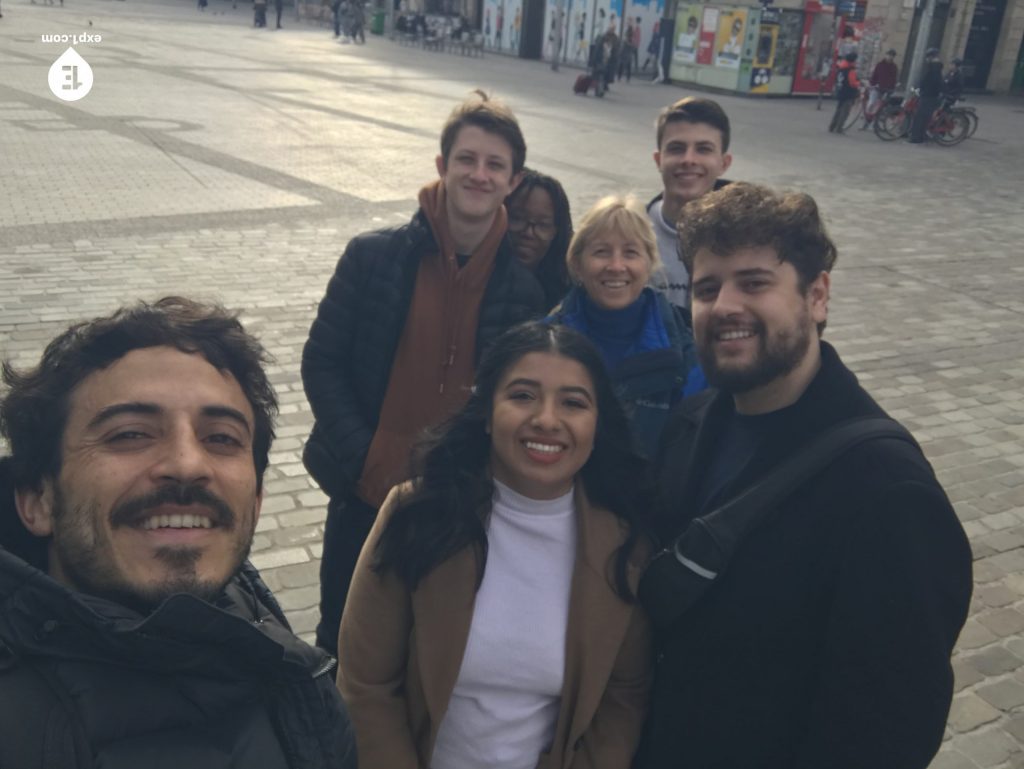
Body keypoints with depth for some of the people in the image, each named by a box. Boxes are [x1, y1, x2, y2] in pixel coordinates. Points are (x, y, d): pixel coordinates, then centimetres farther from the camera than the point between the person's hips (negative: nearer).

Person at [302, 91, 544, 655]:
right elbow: (321, 363, -4)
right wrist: (366, 464, -11)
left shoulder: (524, 289, -5)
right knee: (342, 642, 18)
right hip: (365, 495, 0)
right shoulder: (373, 256, -8)